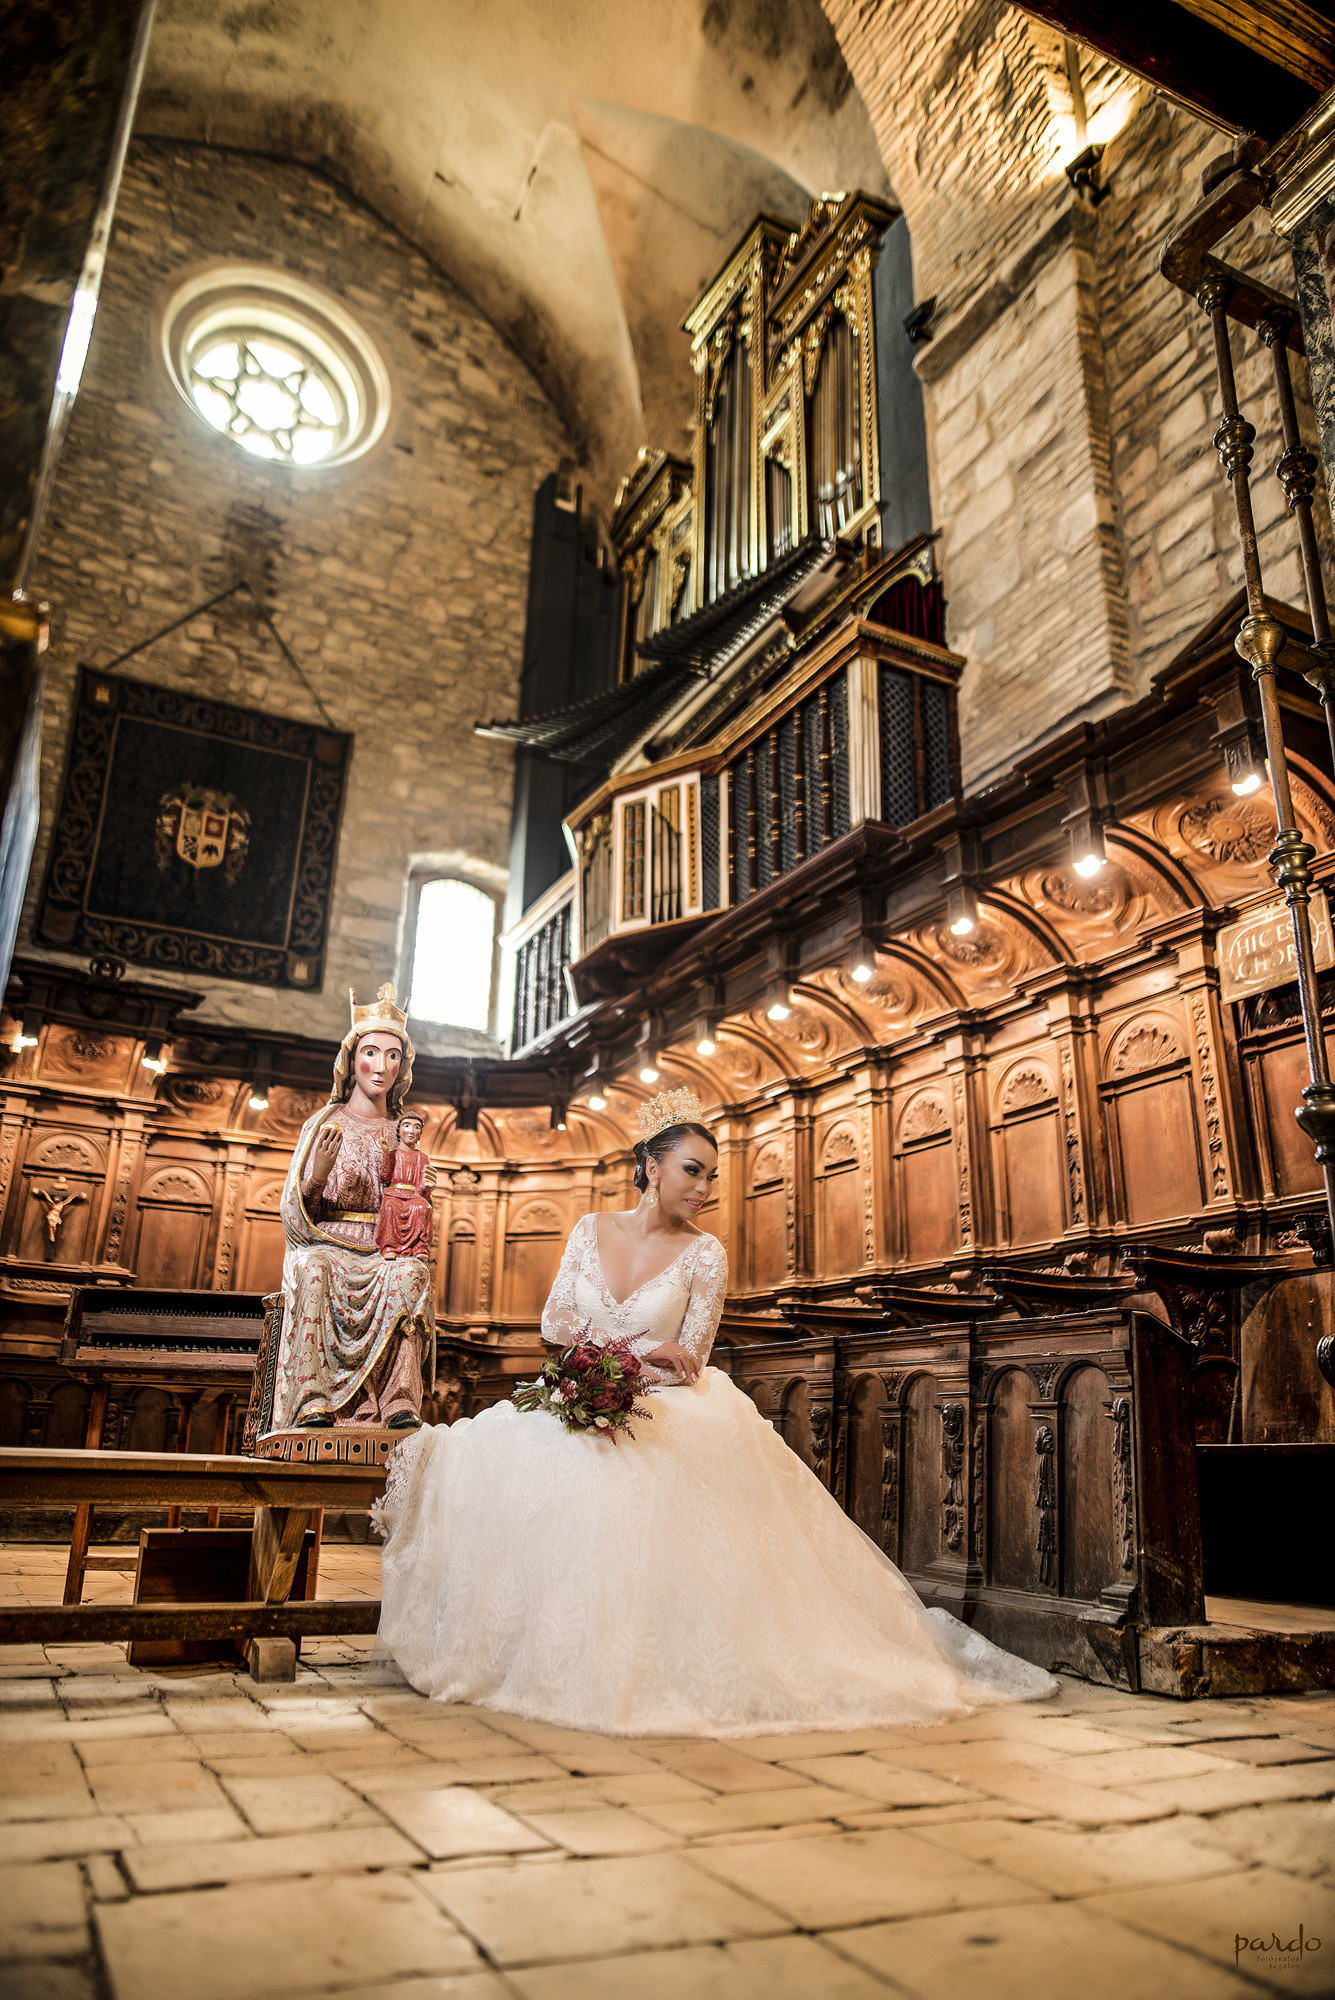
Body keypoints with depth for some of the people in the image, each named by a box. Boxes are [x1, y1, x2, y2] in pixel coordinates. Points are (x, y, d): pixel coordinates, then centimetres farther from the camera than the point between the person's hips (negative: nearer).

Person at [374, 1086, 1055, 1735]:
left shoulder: (704, 1255, -2)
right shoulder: (592, 1230, 7)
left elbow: (685, 1368, -7)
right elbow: (556, 1322, 0)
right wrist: (642, 1347, -13)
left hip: (667, 1413, -3)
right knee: (496, 1453, -24)